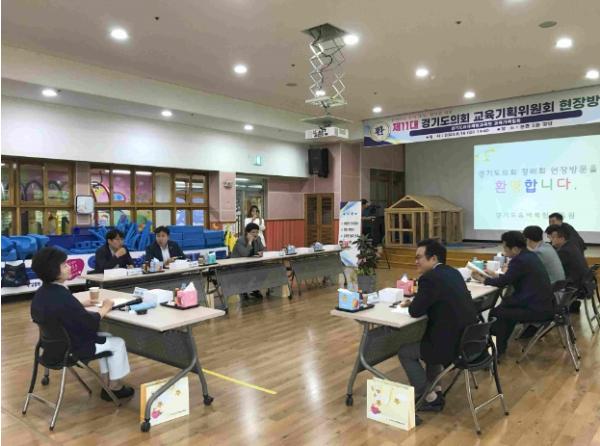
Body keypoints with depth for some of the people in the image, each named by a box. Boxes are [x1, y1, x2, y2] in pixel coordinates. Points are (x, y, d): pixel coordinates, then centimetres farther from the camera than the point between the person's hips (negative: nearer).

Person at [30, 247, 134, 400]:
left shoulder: (41, 293, -3)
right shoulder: (62, 296, -32)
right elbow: (91, 324, -23)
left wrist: (81, 304, 11)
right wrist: (105, 308, -7)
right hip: (71, 347, -10)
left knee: (106, 336, 24)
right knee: (117, 343, 7)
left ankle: (106, 384, 29)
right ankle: (115, 387, 24)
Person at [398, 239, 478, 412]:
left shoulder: (429, 278, -18)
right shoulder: (453, 272, 10)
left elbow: (415, 311, -15)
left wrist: (411, 304, 7)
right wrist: (415, 302, 12)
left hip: (453, 345, -9)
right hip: (469, 339, 9)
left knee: (404, 351, 9)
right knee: (429, 340, 32)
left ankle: (429, 398, 15)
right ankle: (435, 390, 32)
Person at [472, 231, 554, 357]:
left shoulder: (520, 260, -19)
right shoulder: (530, 255, 9)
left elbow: (503, 282, -10)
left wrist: (482, 279, 3)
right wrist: (495, 275, 20)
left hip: (537, 310, -10)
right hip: (544, 304, 10)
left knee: (496, 313, -2)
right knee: (506, 303, 20)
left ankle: (498, 349, 15)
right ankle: (501, 344, 29)